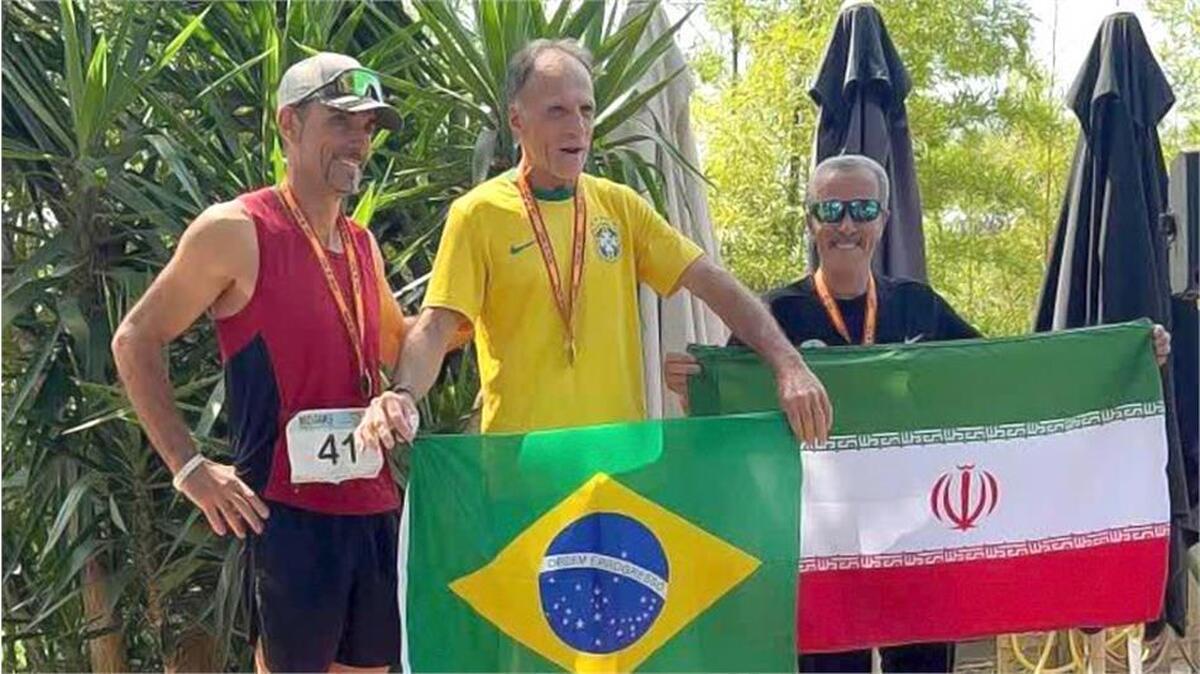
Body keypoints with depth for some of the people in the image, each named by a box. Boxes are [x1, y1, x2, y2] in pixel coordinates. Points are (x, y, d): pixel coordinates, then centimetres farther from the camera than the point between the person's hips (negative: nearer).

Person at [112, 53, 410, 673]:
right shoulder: (236, 230, -8)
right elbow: (135, 340, -5)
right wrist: (189, 468, -10)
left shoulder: (362, 245, 13)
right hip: (289, 513, -7)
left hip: (374, 507, 7)